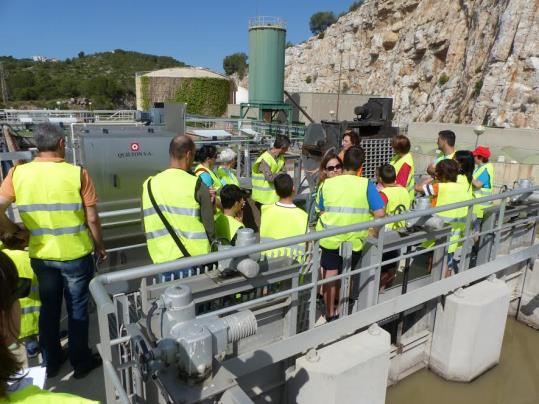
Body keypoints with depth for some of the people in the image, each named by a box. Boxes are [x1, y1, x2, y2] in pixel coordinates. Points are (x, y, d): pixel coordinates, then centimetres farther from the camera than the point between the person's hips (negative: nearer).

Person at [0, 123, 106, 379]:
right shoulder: (77, 173, -14)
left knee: (48, 308, 20)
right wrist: (99, 246, 4)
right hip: (75, 254, -3)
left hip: (40, 256, 3)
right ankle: (81, 362, 27)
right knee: (77, 309, 12)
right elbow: (92, 219, -10)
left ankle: (51, 362, 35)